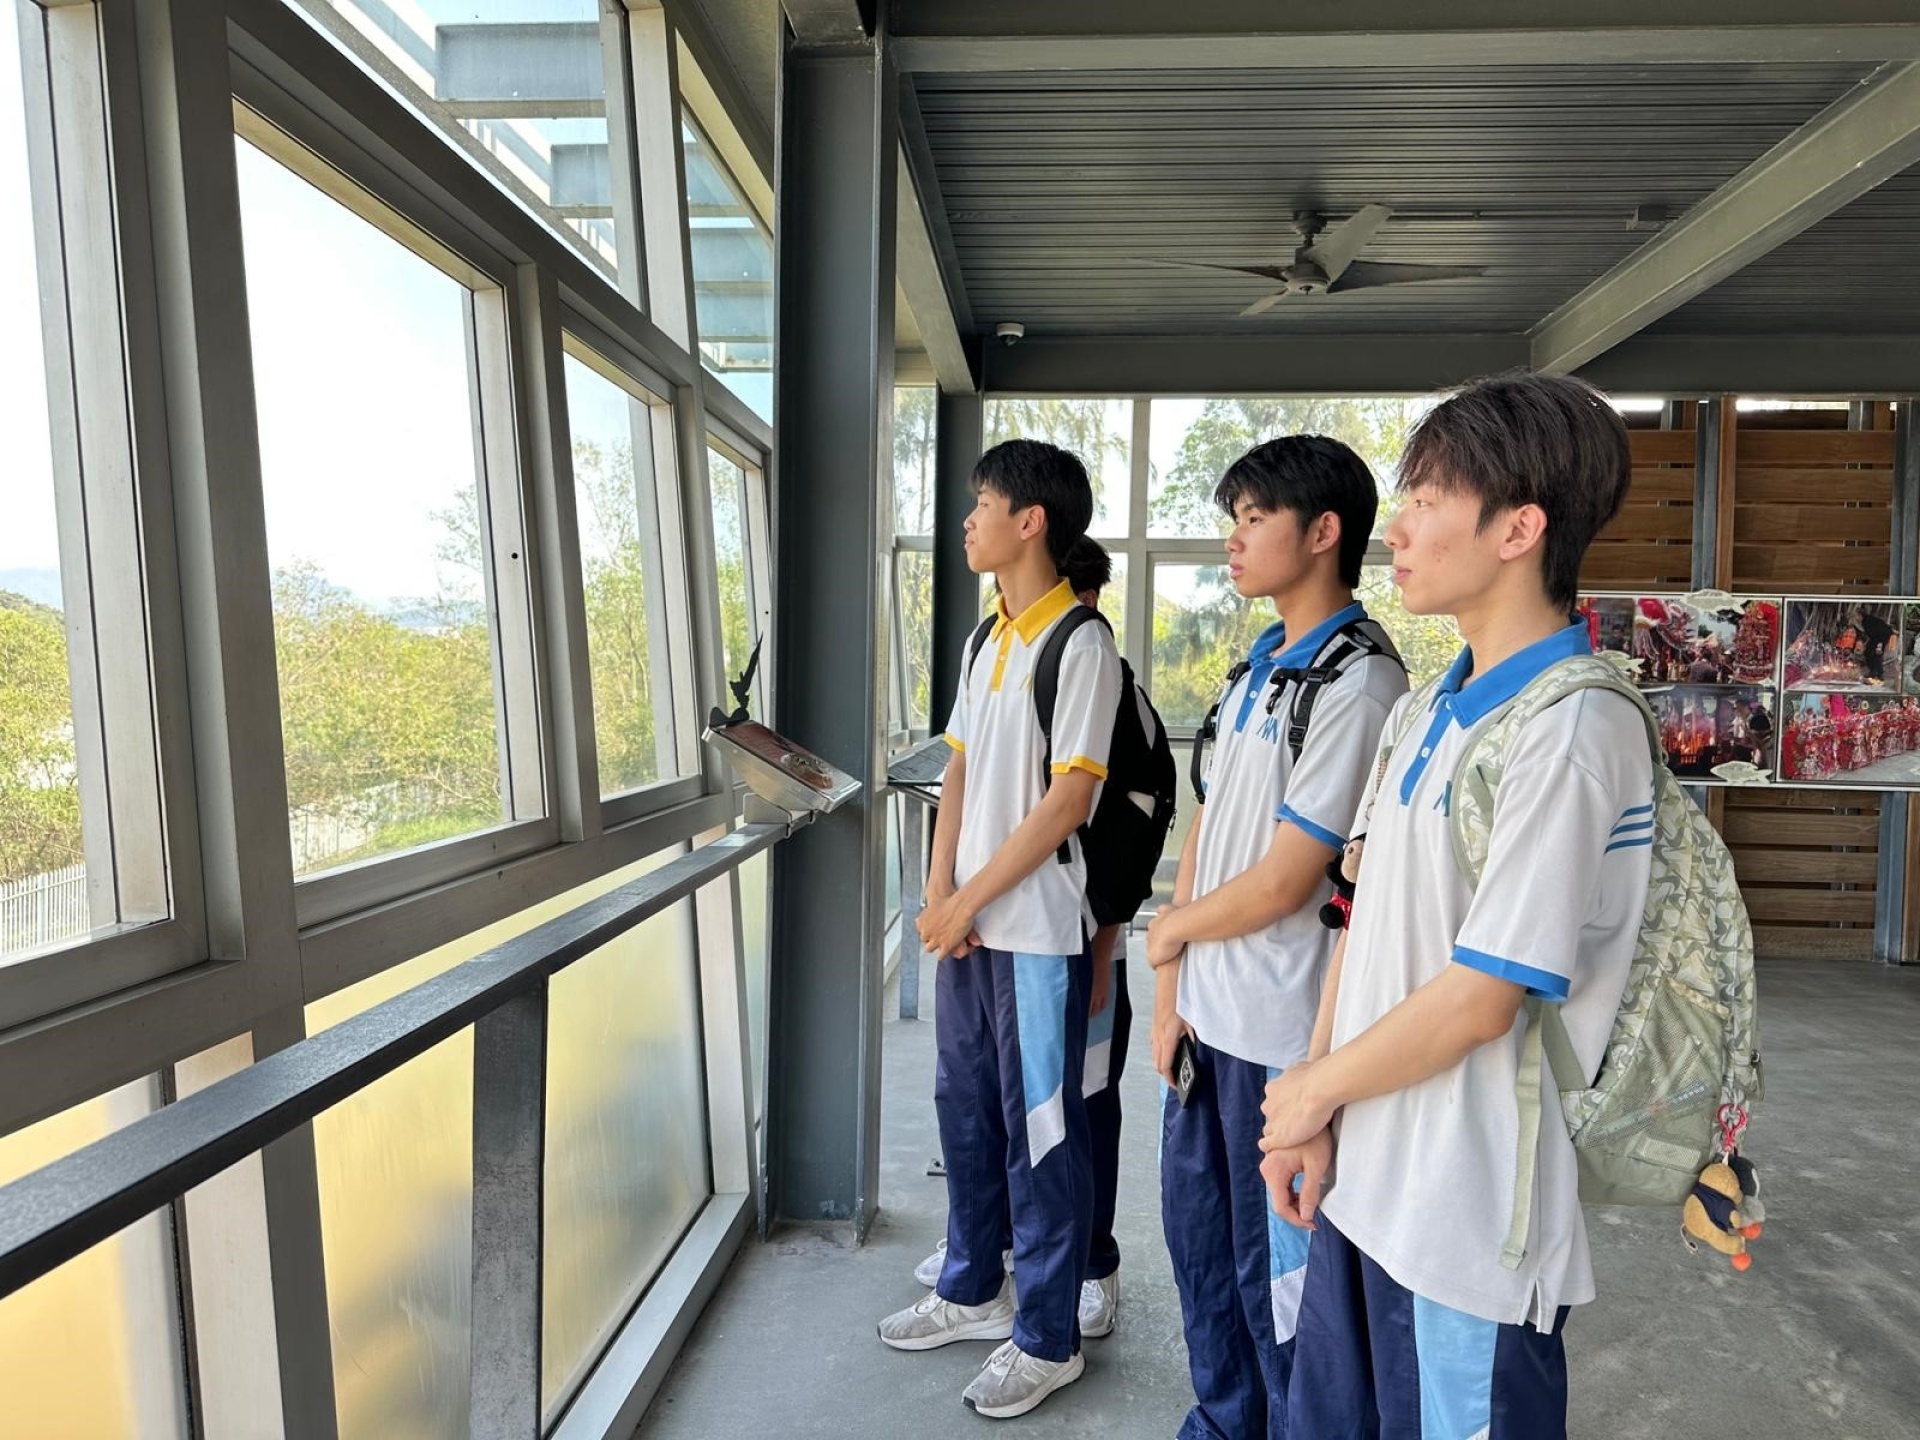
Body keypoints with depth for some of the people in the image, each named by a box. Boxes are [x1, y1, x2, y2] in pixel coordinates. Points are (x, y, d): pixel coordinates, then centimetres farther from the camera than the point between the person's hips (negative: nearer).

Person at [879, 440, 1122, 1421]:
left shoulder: (1081, 645, -13)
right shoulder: (988, 640, 11)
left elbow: (1066, 799, -17)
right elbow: (960, 772, 11)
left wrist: (969, 899, -13)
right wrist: (938, 896, 1)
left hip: (1036, 930, -8)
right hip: (967, 924, 8)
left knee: (1040, 1133, 6)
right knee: (965, 1112, 19)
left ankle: (1047, 1339, 24)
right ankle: (971, 1292, 38)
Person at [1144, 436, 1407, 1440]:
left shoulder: (1358, 686, -18)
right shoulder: (1257, 668, 9)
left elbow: (1283, 881, -20)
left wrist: (1169, 930, -4)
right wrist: (1171, 988, 7)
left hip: (1281, 1032, -8)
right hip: (1209, 1015, 9)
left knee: (1275, 1262, 10)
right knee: (1196, 1227, 22)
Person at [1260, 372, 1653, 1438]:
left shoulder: (1572, 733, -20)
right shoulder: (1426, 710, 6)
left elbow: (1480, 997, -21)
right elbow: (1368, 918, 6)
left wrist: (1313, 1090, -7)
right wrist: (1316, 1118, 1)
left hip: (1470, 1221, -7)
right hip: (1361, 1178, 7)